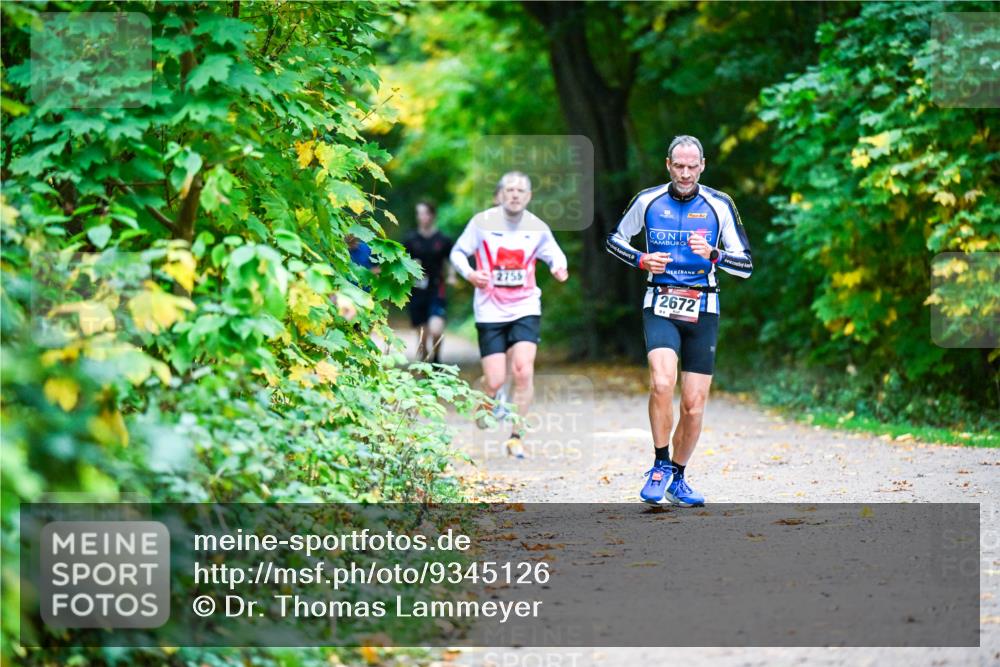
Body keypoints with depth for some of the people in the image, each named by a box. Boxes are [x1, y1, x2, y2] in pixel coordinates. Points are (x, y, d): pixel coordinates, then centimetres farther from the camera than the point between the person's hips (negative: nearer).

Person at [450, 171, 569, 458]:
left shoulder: (537, 228, 1)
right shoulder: (482, 222, -4)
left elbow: (554, 254, 16)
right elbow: (458, 252, 5)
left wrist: (559, 268, -7)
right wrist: (469, 273, -14)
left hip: (525, 308, 1)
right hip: (490, 312, -1)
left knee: (523, 371, -16)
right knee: (495, 382, -7)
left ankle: (516, 437, -2)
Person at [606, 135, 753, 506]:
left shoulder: (719, 205, 0)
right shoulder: (648, 201, 2)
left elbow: (745, 266, 2)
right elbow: (614, 240, 16)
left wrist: (713, 254, -18)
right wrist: (642, 260, -3)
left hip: (702, 311, 1)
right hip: (660, 307, -1)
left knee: (693, 404, 1)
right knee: (662, 383, -25)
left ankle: (677, 479, 21)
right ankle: (660, 466, -8)